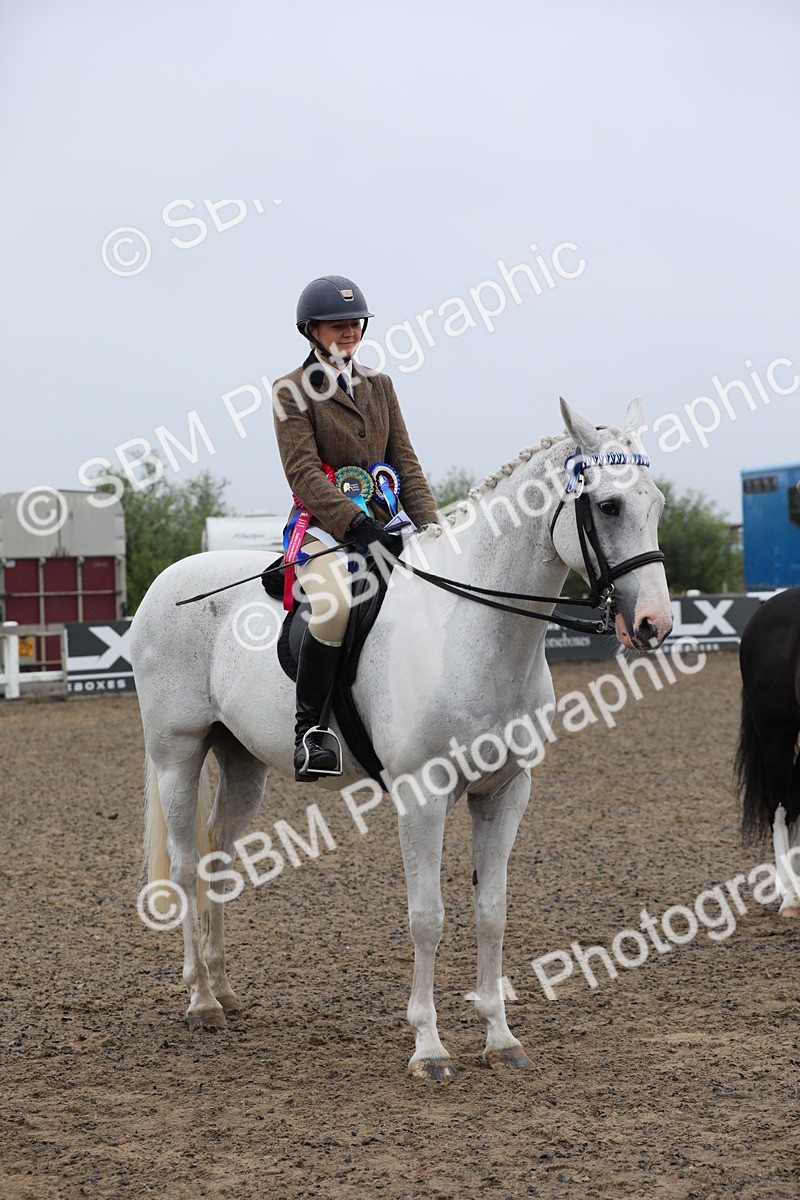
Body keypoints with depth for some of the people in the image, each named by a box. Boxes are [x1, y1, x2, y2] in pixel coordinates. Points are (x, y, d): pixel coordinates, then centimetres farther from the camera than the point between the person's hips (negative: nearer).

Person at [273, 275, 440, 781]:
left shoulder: (380, 386, 17)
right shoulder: (292, 392, 0)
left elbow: (406, 463, 14)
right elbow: (304, 472, -11)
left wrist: (431, 526, -2)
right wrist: (357, 523, -24)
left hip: (378, 524, 6)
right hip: (322, 525, -6)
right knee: (337, 602, -35)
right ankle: (308, 729, -24)